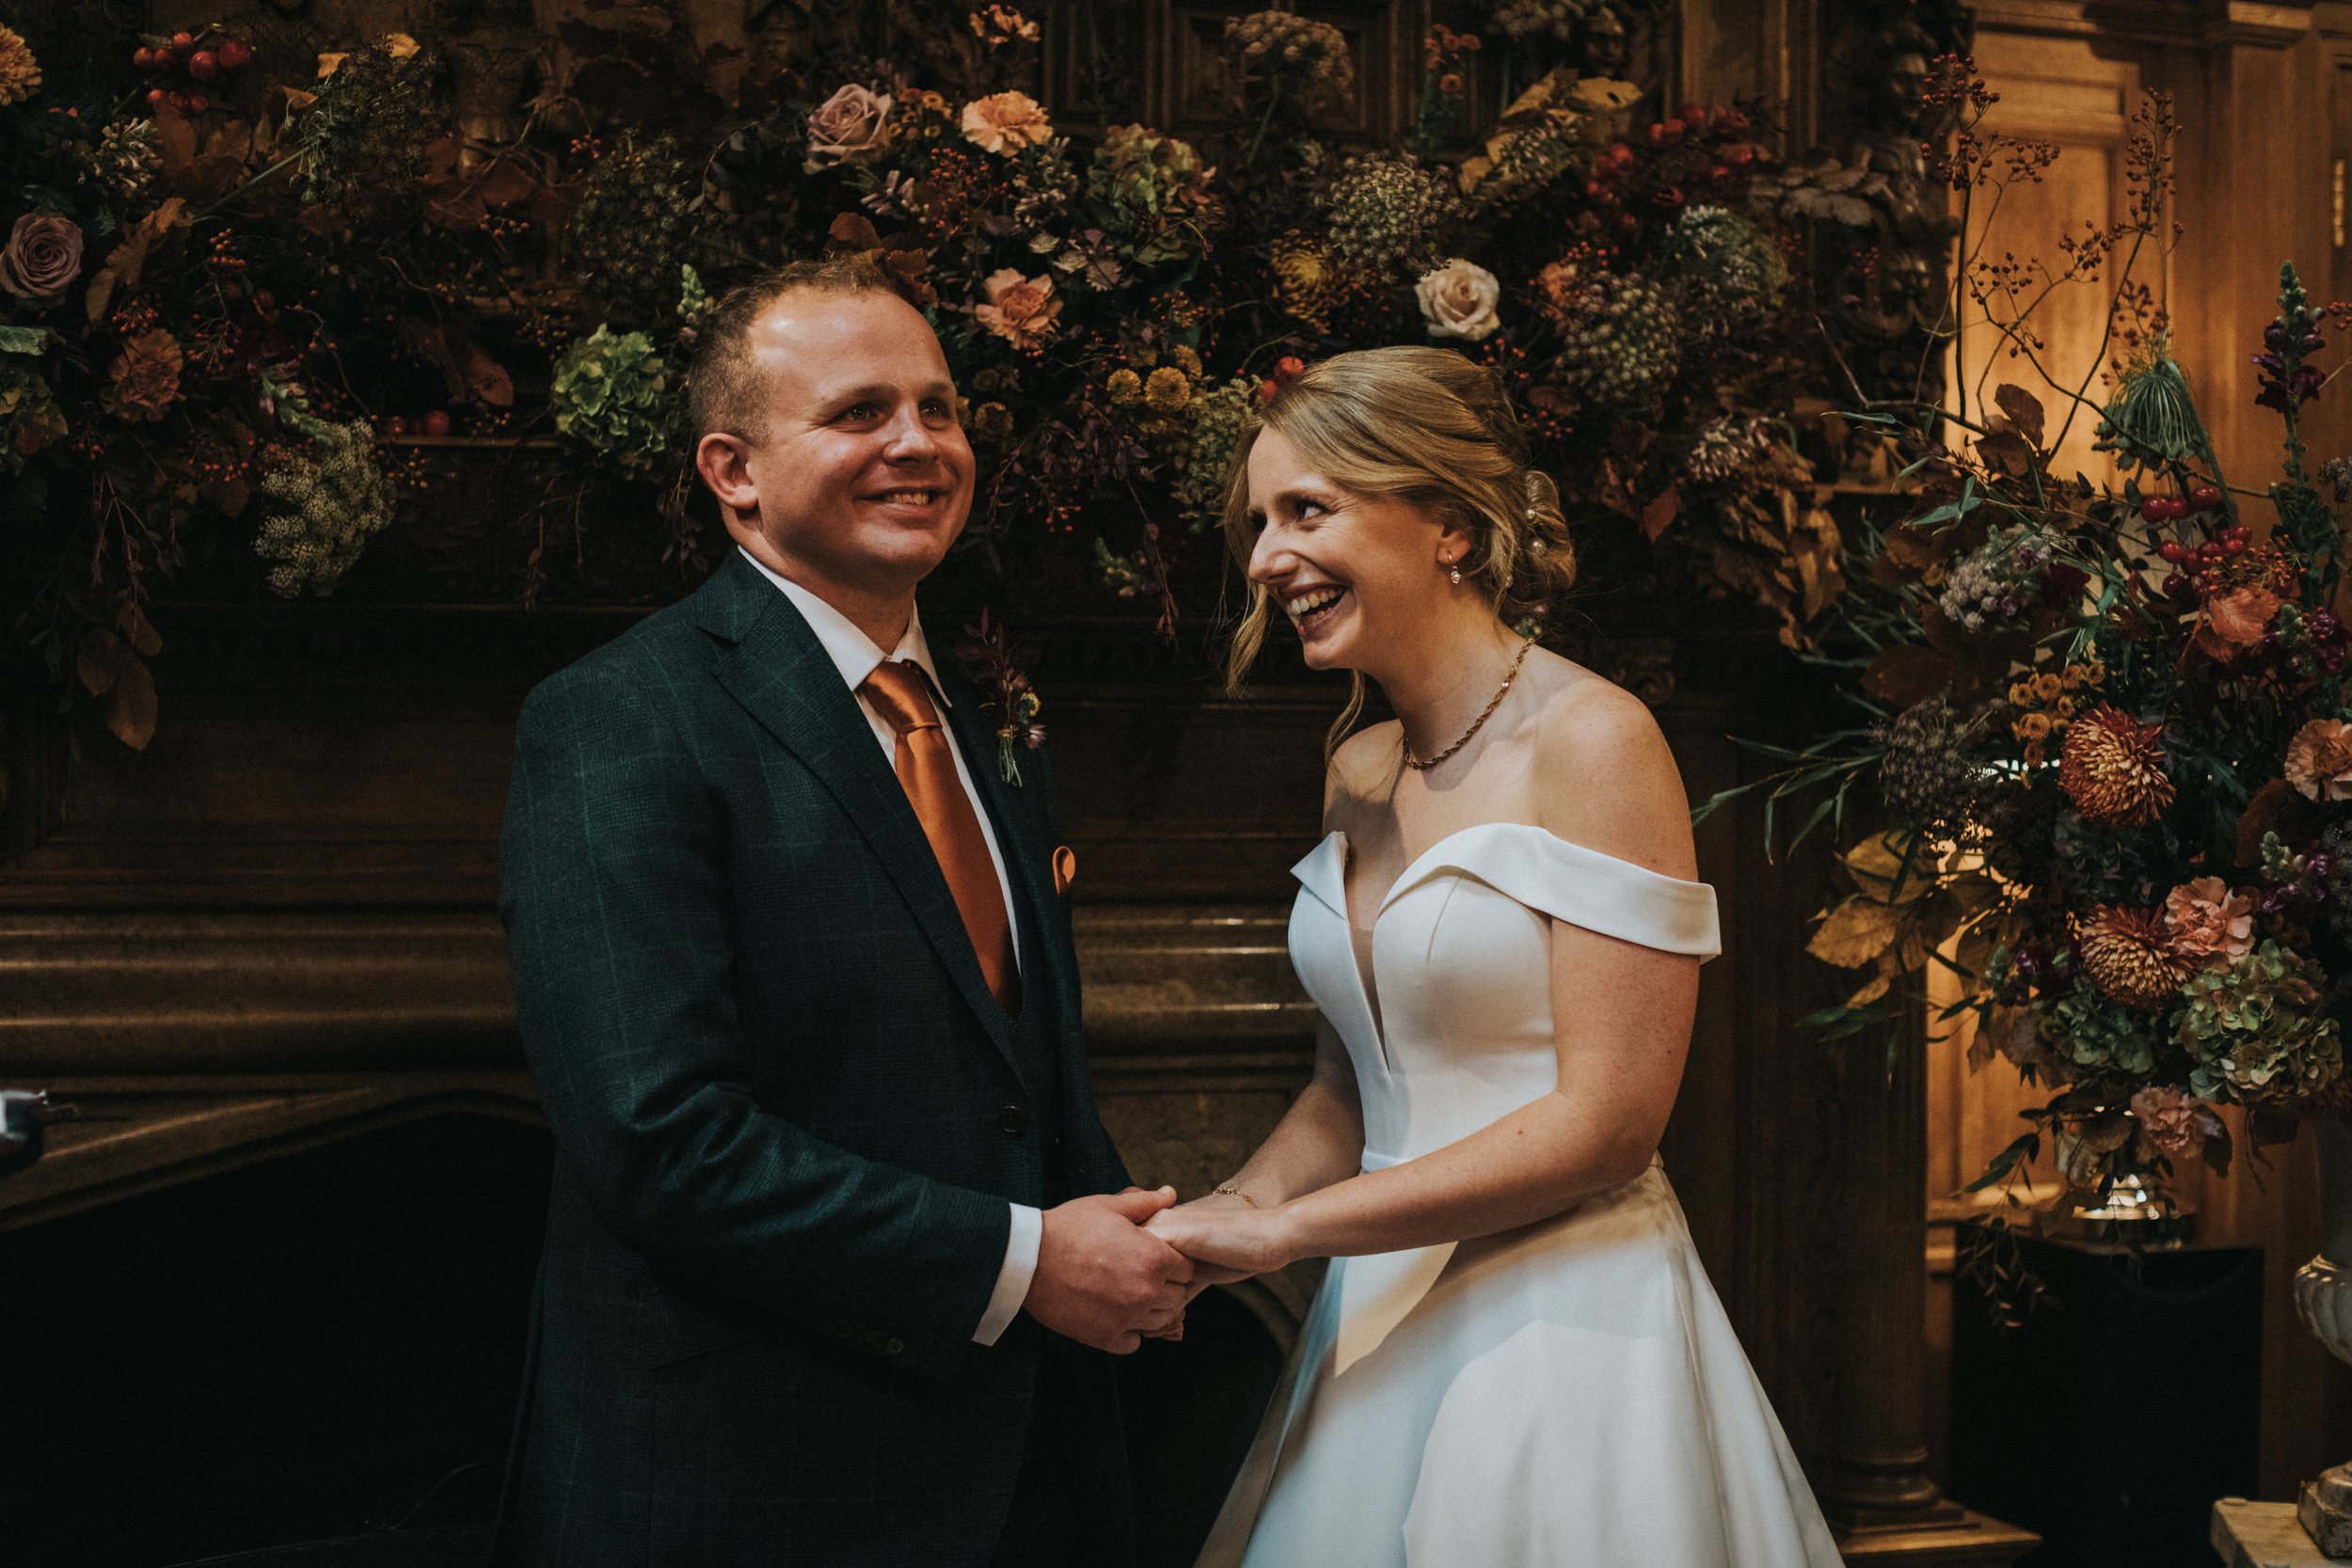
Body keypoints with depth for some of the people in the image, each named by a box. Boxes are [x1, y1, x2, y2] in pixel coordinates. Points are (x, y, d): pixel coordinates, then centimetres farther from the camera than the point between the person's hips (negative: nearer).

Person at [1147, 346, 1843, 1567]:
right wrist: (1220, 1218, -5)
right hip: (1380, 1325, 7)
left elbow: (1608, 1120, -18)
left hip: (1566, 1330, -7)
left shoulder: (1592, 740, -13)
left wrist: (1288, 1227, -16)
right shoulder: (1357, 776, 9)